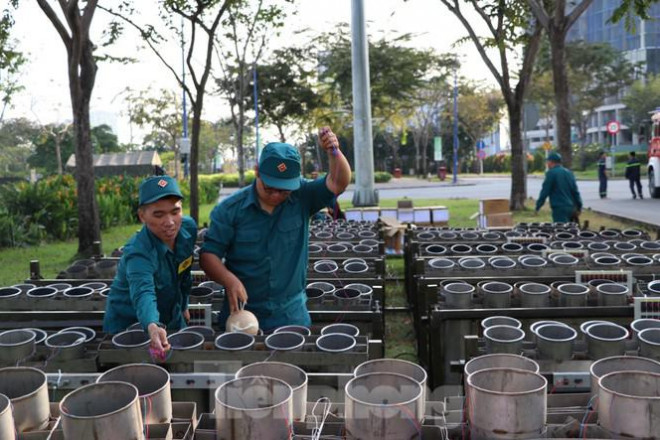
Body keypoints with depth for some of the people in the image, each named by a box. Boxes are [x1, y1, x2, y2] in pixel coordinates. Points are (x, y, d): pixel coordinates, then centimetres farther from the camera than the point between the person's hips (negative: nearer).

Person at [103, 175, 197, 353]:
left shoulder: (189, 228, -14)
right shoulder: (138, 252, -33)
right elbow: (143, 293, -50)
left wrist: (183, 304, 12)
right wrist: (153, 327, -68)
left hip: (173, 319, 6)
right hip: (129, 326, -5)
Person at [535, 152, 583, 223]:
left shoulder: (551, 173, -7)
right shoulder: (569, 172, 15)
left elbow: (545, 191, -10)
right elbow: (575, 191, 15)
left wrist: (538, 206, -5)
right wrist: (579, 208, 18)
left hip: (559, 208, -8)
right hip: (571, 208, 8)